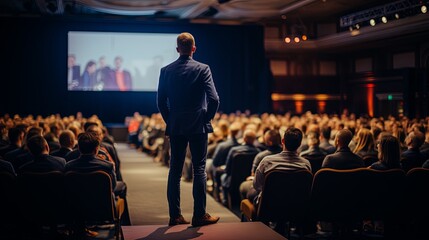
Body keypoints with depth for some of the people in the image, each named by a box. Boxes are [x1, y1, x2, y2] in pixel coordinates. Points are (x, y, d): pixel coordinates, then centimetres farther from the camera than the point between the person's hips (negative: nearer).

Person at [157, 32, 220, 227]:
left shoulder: (166, 70, 2)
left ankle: (175, 215, 11)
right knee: (199, 169, 3)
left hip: (175, 127, 3)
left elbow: (161, 101, 4)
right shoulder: (202, 69, -6)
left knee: (175, 170, 8)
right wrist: (207, 118, 3)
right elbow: (213, 99, -12)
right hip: (198, 126, -3)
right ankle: (199, 215, 4)